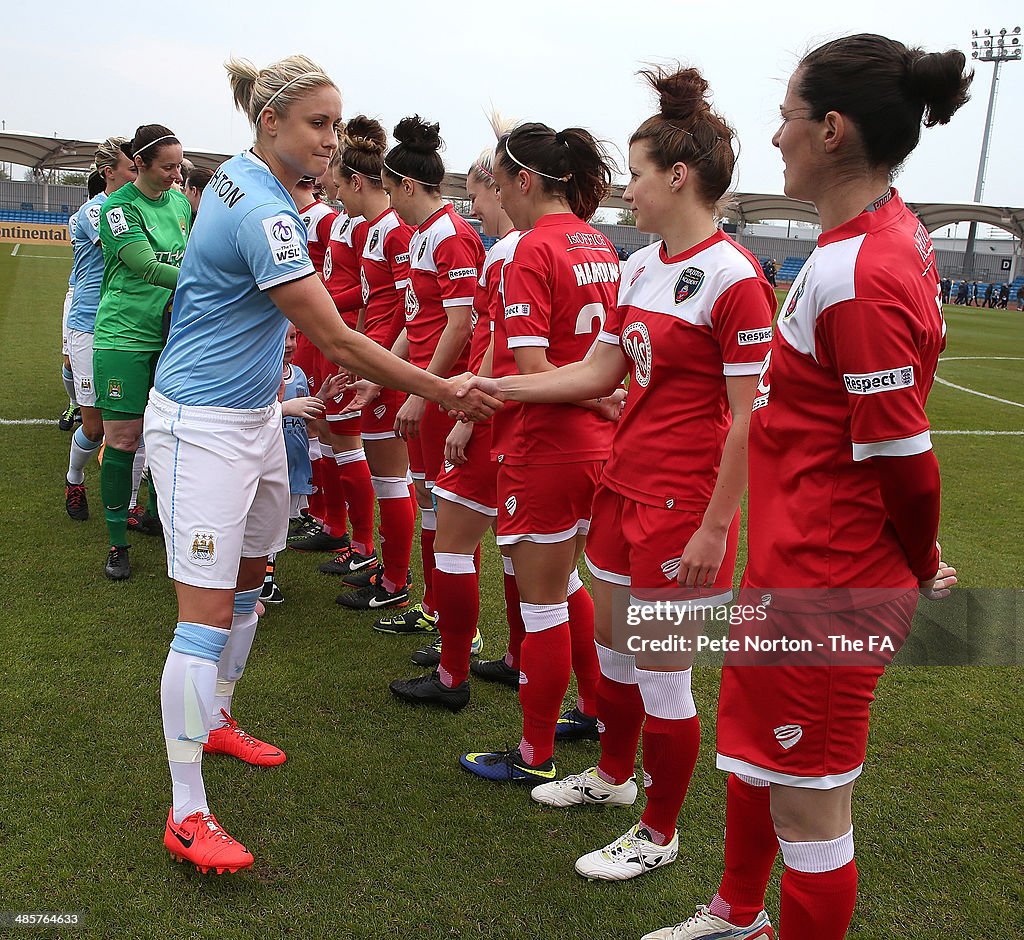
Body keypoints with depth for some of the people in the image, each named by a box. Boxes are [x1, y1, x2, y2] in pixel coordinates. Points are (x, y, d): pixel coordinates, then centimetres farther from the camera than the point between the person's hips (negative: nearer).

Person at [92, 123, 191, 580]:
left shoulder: (181, 202, 11)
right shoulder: (118, 207, -9)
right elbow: (148, 268, -21)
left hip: (171, 336, 5)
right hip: (124, 336, -5)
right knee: (122, 440, -2)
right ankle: (117, 542, 9)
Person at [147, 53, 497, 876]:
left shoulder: (239, 181, 7)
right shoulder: (264, 213, -23)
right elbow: (336, 341, -22)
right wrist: (440, 390, -15)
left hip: (253, 414, 10)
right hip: (203, 426, -10)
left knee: (249, 578, 20)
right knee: (207, 614, -8)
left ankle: (216, 721, 40)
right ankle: (188, 816, 1)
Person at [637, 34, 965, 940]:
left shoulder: (859, 273, -24)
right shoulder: (890, 235, 6)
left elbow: (902, 459, -21)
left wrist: (918, 567, -4)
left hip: (825, 591, -10)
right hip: (792, 568, 10)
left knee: (807, 804, 8)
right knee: (751, 748, 26)